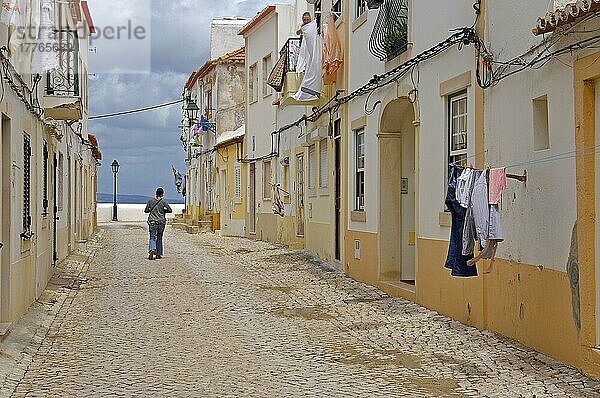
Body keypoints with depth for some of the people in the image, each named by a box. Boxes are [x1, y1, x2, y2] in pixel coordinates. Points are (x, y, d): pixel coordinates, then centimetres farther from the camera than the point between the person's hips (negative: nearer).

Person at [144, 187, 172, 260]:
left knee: (153, 238, 2)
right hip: (161, 222, 0)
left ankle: (152, 249, -25)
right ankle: (159, 254, 16)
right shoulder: (163, 201, -5)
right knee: (159, 238, 12)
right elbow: (170, 210, -6)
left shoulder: (151, 200, 1)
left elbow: (146, 210, 4)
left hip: (152, 222, 1)